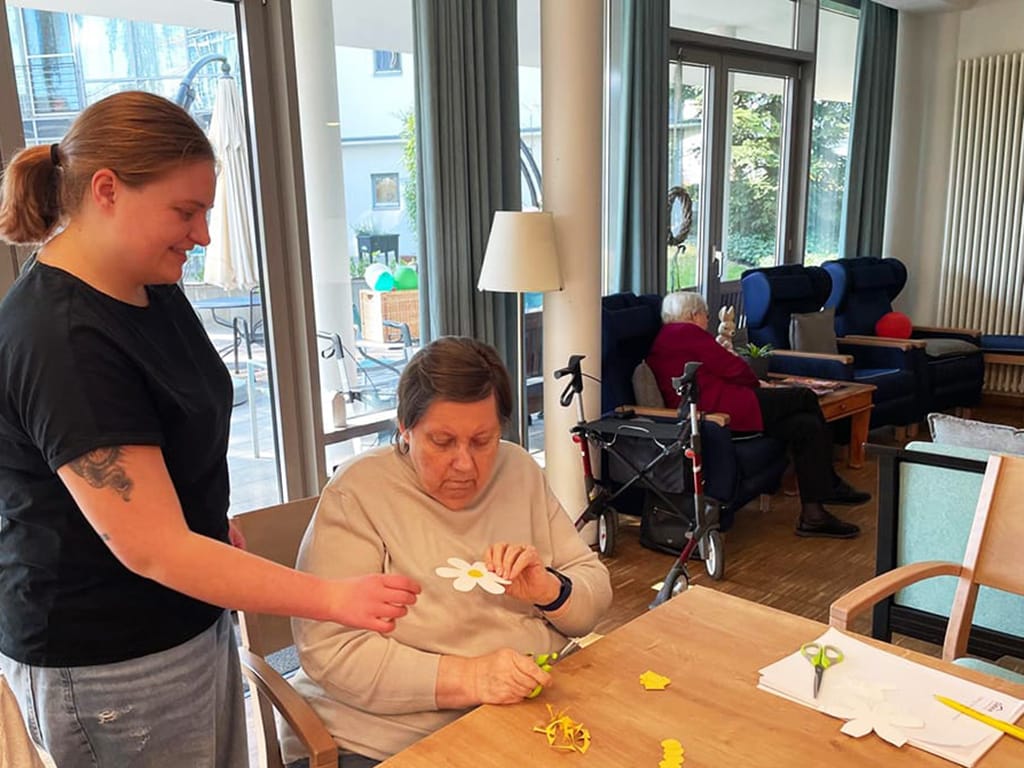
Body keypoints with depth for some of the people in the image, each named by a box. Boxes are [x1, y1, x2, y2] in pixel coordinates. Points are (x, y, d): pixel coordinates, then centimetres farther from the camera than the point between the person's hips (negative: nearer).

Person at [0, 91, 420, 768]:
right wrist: (333, 598, -29)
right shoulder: (61, 343, -26)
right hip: (108, 663, -8)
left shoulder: (152, 287, 2)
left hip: (191, 623, 8)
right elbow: (152, 550, -28)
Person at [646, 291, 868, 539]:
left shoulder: (661, 342, 23)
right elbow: (733, 368, -7)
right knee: (805, 397, -1)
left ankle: (813, 514, 6)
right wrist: (756, 383, 12)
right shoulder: (688, 332, -7)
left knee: (806, 425, 9)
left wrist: (752, 387, 15)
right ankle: (830, 485, 9)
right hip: (723, 411, -11)